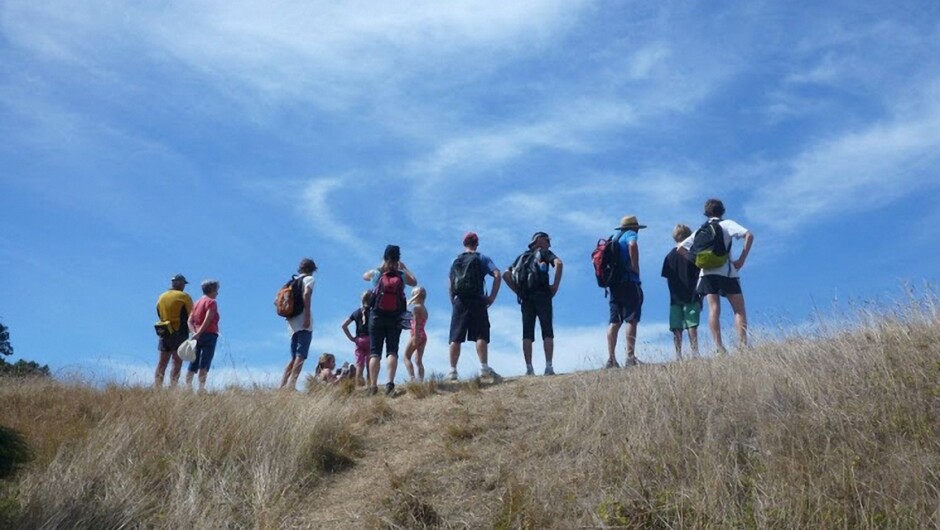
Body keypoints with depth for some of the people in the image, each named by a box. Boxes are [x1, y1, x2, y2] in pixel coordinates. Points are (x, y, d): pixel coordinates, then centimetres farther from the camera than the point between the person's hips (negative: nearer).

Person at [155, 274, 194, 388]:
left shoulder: (161, 297, 12)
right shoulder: (184, 297, -6)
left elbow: (159, 316, 15)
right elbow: (190, 316, -2)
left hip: (164, 333, 5)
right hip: (179, 334, -5)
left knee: (161, 363, 8)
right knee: (177, 363, -4)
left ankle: (157, 388, 6)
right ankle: (172, 389, -9)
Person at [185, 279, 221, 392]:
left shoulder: (197, 302, 19)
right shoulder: (211, 302, -5)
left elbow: (190, 320, 12)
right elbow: (208, 320, -17)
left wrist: (195, 331, 0)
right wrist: (199, 333, -17)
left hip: (198, 336, 7)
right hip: (209, 335, -7)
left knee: (193, 364, 8)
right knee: (205, 364, -9)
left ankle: (187, 387, 3)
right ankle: (201, 387, -14)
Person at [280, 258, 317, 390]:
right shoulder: (309, 279, 3)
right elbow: (306, 294, -17)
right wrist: (307, 315, -22)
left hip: (293, 323, 7)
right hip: (304, 322, -7)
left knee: (294, 357, 12)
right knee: (301, 355, -13)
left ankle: (282, 385, 6)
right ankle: (291, 385, -25)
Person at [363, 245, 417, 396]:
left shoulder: (375, 273, -2)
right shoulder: (402, 276, 0)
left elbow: (364, 276, 21)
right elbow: (414, 282, 21)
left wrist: (380, 267, 27)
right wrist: (404, 267, 26)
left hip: (377, 316, -1)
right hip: (395, 317, 1)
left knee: (374, 351, 0)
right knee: (392, 350, 2)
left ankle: (373, 386, -8)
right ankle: (390, 382, -16)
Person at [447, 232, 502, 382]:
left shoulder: (455, 261, 15)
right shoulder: (482, 259, 7)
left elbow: (450, 284, 11)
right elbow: (497, 275, -7)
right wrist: (492, 296, -4)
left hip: (459, 302, 2)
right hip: (477, 301, -2)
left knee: (455, 338, 2)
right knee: (481, 335, -5)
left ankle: (452, 370, 0)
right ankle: (484, 368, -17)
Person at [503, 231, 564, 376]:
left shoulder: (522, 257, 25)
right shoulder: (544, 252, 11)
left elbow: (506, 275, 14)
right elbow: (559, 263, -10)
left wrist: (517, 290, 12)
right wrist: (555, 285, -6)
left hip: (525, 298, 4)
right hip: (541, 295, -4)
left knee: (527, 334, 0)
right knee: (547, 332, -3)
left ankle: (529, 368, -8)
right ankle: (548, 367, -11)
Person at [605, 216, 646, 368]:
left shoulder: (613, 236, 22)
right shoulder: (630, 234, 0)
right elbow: (632, 246, -24)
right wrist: (636, 267, -16)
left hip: (614, 283, 7)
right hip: (629, 282, -7)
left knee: (614, 322, 4)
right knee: (631, 320, -10)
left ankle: (611, 359, 0)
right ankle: (630, 357, -17)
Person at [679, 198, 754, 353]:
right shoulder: (727, 224, 6)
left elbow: (681, 248, 15)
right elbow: (749, 235, -9)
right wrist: (741, 259, -6)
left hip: (706, 272, 3)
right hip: (726, 271, -3)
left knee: (714, 309, -4)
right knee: (739, 310, 1)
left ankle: (719, 347, -15)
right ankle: (743, 344, -13)